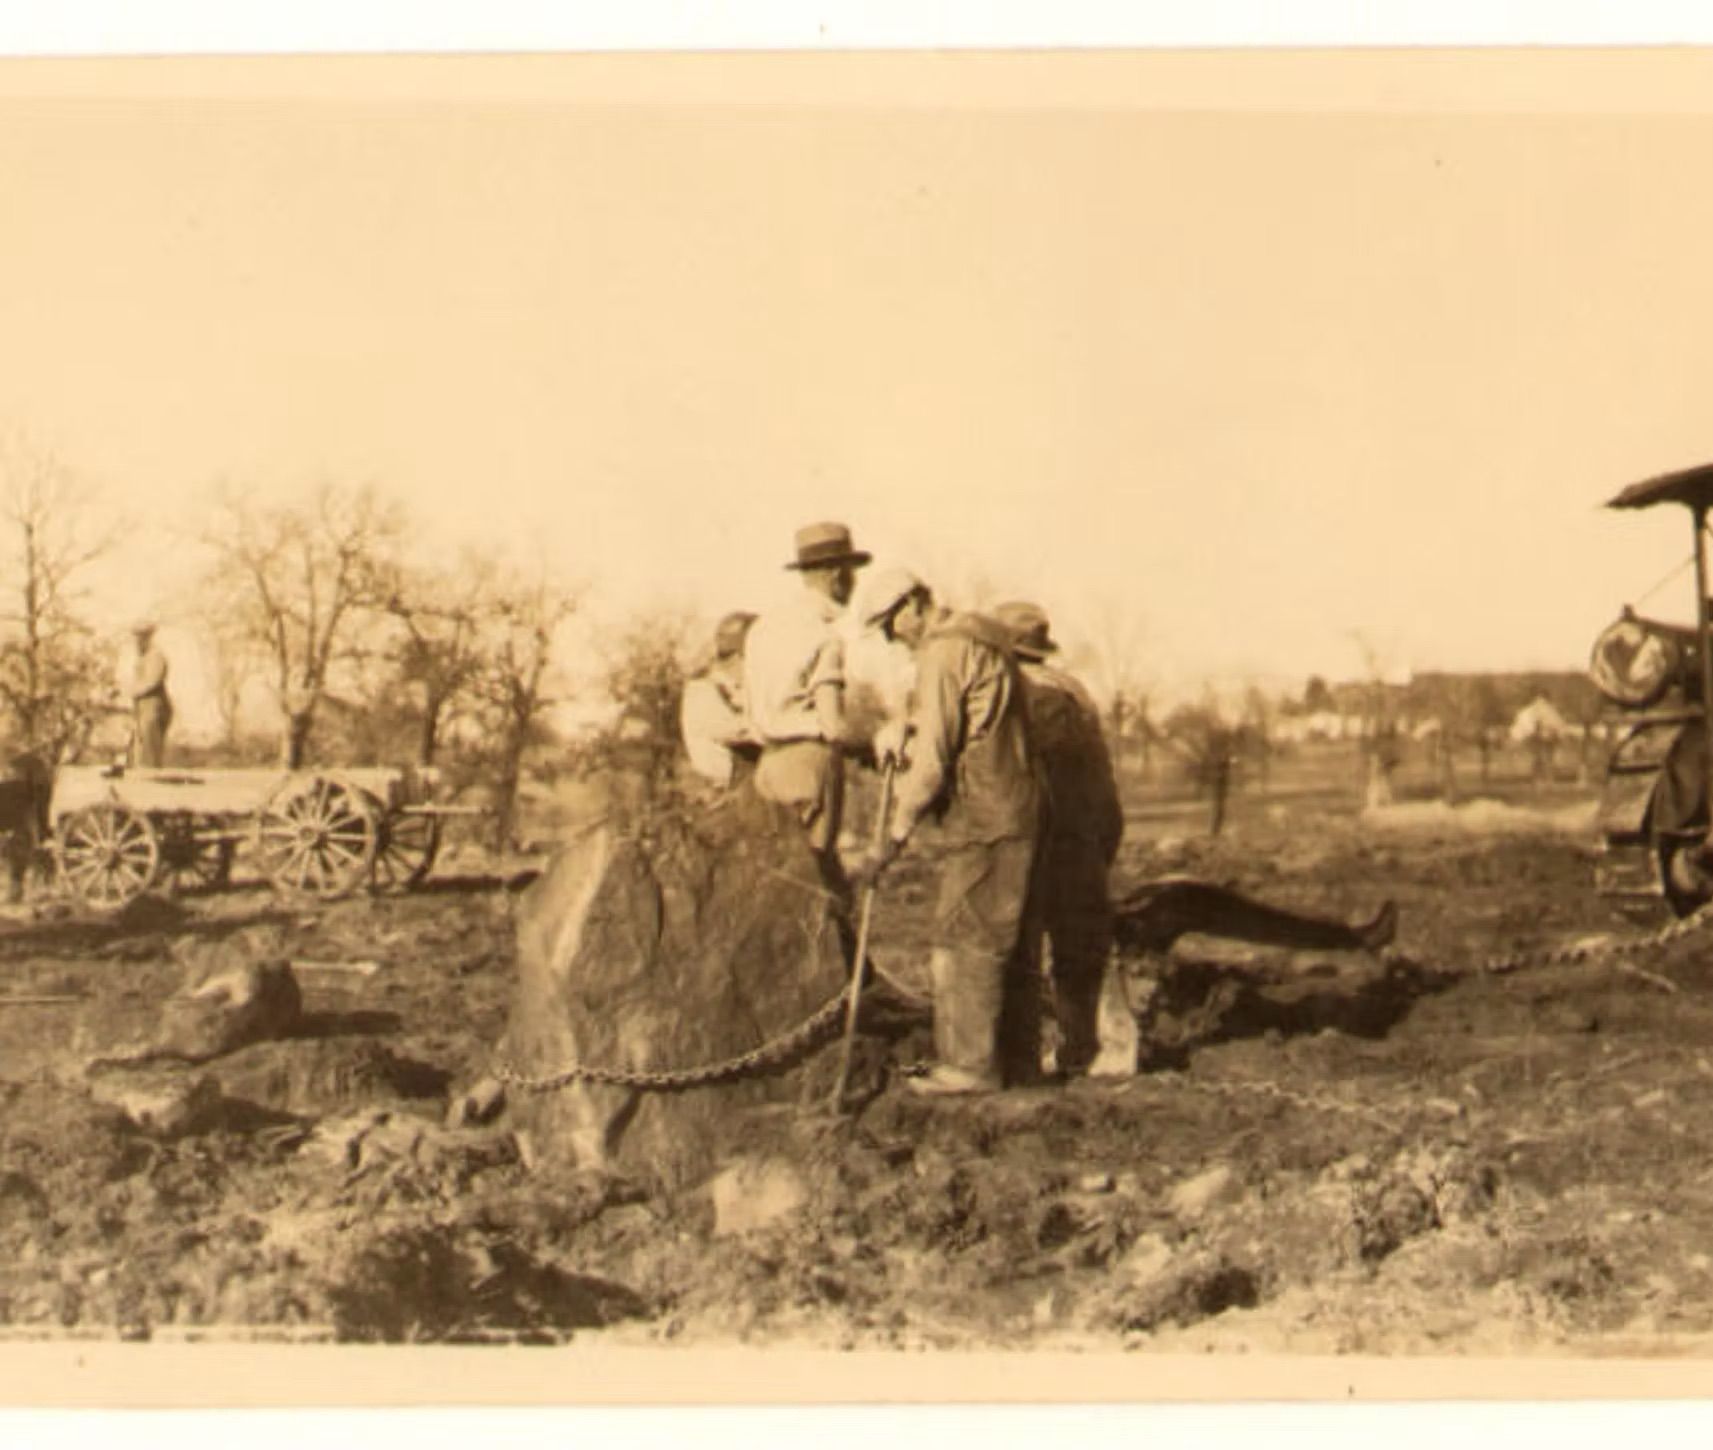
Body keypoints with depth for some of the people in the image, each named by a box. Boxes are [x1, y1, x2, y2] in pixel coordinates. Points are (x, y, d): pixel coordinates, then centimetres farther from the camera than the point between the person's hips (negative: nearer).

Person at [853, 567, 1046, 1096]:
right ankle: (1017, 1062, 17)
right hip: (1019, 812, 10)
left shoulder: (943, 653, -12)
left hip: (981, 819, -10)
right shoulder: (984, 644, 18)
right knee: (1013, 943, 12)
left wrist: (894, 836, -15)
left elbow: (932, 758, -17)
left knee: (963, 941, -5)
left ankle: (970, 1064, -4)